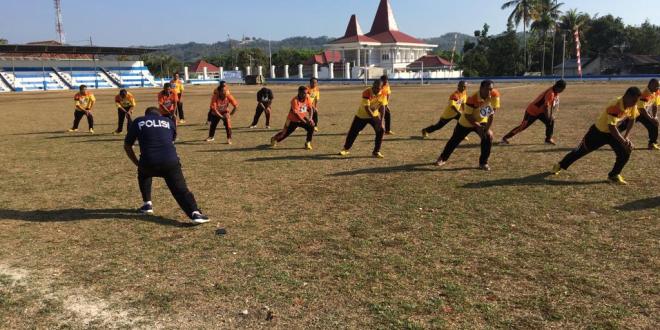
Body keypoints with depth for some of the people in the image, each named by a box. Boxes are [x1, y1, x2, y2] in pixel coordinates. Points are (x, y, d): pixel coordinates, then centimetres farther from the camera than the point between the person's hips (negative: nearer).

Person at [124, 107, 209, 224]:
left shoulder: (138, 122, 21)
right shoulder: (169, 122, 25)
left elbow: (127, 146, 25)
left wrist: (137, 163, 34)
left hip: (149, 162, 0)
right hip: (171, 161, 0)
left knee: (143, 172, 34)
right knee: (181, 190, 2)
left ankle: (147, 205, 30)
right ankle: (195, 213, -21)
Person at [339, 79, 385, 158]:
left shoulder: (382, 94, -16)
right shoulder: (366, 93, -30)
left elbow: (381, 107, -9)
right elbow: (367, 108, -33)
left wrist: (381, 120, -16)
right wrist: (374, 119, -39)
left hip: (374, 115, 3)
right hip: (362, 115, -3)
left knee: (381, 131, -12)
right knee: (353, 132, 5)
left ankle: (376, 152, 1)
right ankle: (346, 149, 28)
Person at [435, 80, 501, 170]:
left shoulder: (495, 95, -24)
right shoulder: (472, 99, -36)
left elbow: (493, 112, -16)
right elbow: (468, 116, -27)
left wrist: (487, 128, -19)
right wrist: (478, 126, -31)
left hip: (482, 121, 3)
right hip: (466, 122, -3)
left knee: (488, 137, -18)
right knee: (455, 140, 11)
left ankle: (483, 163, -1)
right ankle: (443, 158, 34)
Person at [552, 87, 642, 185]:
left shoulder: (633, 105, -13)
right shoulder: (615, 107, -36)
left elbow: (631, 120, 4)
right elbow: (612, 127, -37)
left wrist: (625, 137, -4)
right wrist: (623, 142, -37)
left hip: (612, 131, 6)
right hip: (598, 131, -6)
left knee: (625, 152, -12)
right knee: (581, 150, 8)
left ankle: (614, 175, 6)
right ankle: (560, 165, 29)